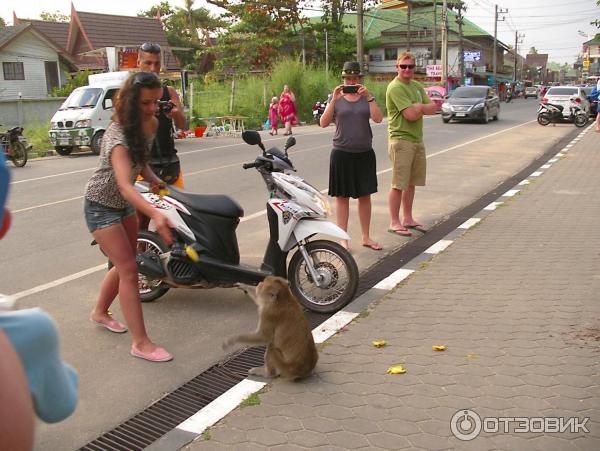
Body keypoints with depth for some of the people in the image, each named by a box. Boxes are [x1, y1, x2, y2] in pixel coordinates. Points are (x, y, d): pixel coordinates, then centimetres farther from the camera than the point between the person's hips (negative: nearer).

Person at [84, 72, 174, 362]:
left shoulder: (151, 125, -6)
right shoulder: (118, 136, -32)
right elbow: (124, 185, -46)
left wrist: (152, 178, -9)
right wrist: (155, 214, -61)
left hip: (124, 205, 8)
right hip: (101, 206, -8)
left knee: (125, 265, 16)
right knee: (129, 269, -12)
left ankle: (100, 312, 39)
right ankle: (140, 343, -6)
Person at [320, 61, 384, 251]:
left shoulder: (367, 98, 7)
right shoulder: (337, 98, 3)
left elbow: (378, 119, -9)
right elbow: (324, 123, -10)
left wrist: (369, 96, -17)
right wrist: (334, 99, -18)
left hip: (365, 153, 2)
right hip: (342, 154, -2)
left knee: (365, 195, 8)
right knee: (342, 196, 2)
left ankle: (366, 237, 20)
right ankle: (343, 239, 10)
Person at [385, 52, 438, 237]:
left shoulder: (417, 86, 16)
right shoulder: (395, 87, -12)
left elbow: (432, 108, 8)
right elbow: (411, 114, -20)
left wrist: (418, 107, -9)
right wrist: (421, 107, -1)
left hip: (417, 140, 8)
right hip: (401, 140, -8)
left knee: (411, 183, 13)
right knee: (399, 185, -4)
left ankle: (407, 218, 24)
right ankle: (394, 222, 4)